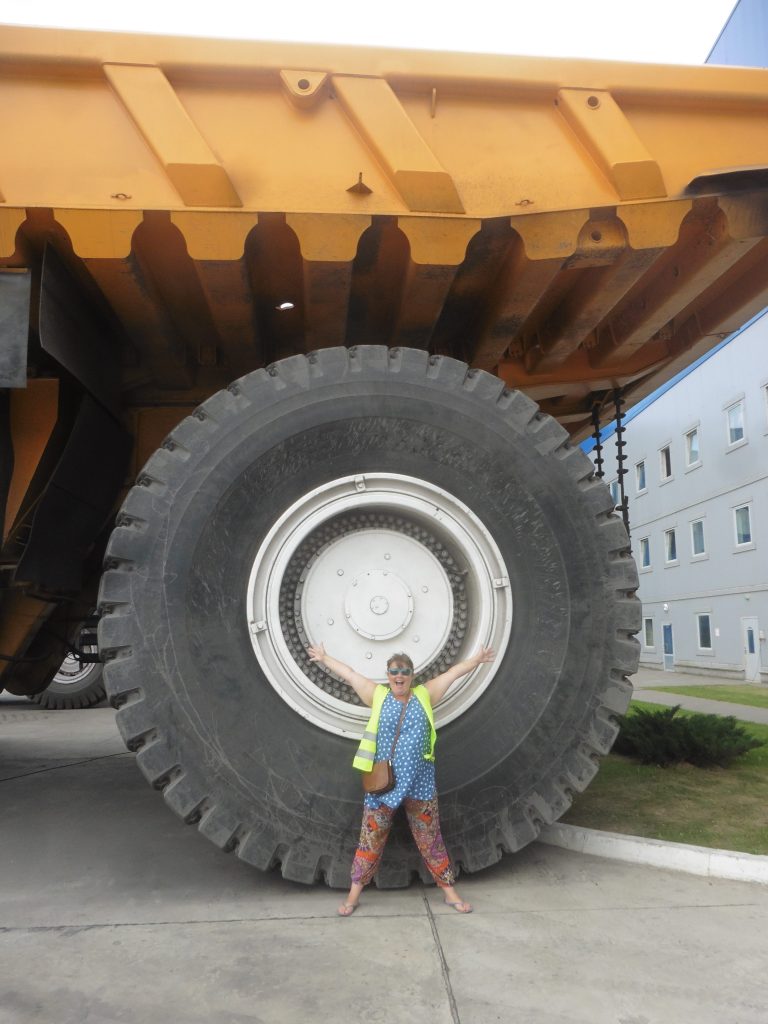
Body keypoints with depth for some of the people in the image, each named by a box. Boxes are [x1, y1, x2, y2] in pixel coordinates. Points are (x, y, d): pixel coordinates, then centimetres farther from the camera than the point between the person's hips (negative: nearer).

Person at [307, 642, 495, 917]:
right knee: (371, 838, 6)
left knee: (431, 839, 11)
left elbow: (453, 672, 11)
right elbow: (349, 674, 11)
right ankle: (354, 894, 20)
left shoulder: (424, 695, 4)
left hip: (420, 784, 1)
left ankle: (449, 890, 25)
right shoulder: (377, 696, 2)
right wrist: (324, 658, 20)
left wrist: (476, 659, 17)